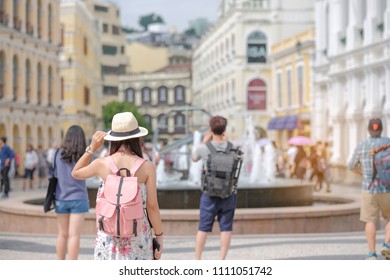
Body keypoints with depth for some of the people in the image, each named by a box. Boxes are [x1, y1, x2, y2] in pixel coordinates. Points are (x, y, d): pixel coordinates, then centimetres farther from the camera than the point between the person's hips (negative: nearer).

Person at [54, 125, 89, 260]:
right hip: (78, 198, -2)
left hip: (61, 198, 2)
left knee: (62, 235, 13)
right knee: (74, 236, -3)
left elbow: (55, 173, 6)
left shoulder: (59, 154, -2)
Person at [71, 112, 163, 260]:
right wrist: (159, 237, 4)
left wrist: (92, 148, 11)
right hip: (138, 236, -1)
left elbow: (76, 173, 15)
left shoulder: (102, 164, -5)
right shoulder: (146, 167, -8)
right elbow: (152, 206, -6)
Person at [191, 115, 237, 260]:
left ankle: (197, 261, 12)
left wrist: (204, 142, 19)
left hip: (210, 194, -1)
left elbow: (194, 158, 12)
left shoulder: (204, 148, -10)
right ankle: (221, 261, 7)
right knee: (226, 228, 7)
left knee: (203, 228, 7)